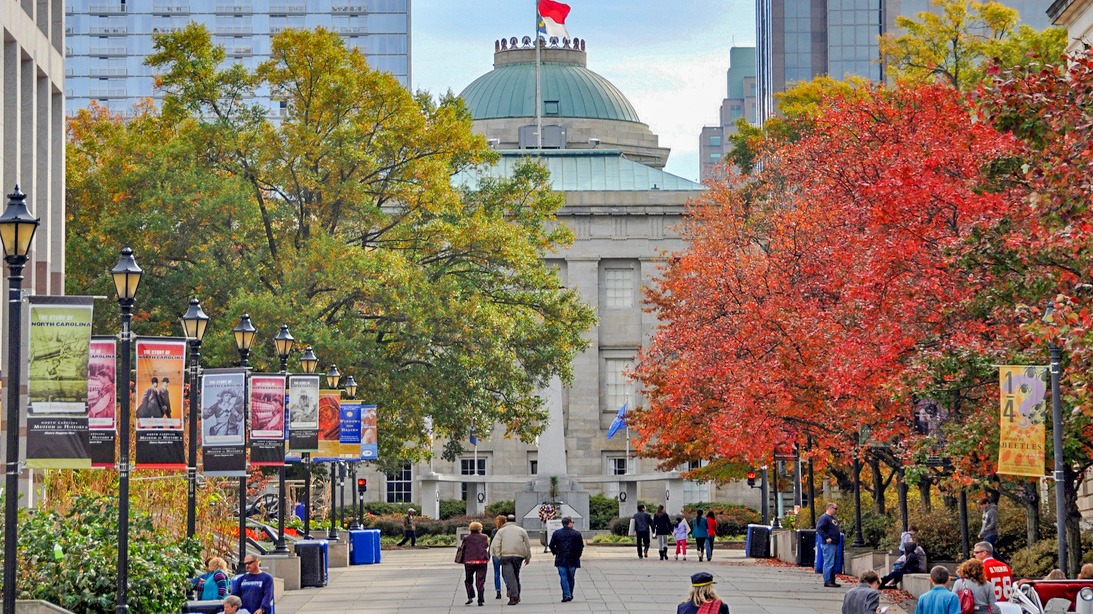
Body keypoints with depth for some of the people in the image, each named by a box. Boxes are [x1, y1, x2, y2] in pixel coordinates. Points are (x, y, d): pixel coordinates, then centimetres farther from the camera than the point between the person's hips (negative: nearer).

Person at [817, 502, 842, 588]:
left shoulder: (834, 518, 20)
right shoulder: (824, 517, -11)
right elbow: (819, 529, -21)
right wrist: (827, 538, -23)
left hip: (835, 545, 10)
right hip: (828, 545, -10)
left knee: (833, 564, 12)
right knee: (829, 563, -10)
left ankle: (832, 581, 16)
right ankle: (827, 581, -9)